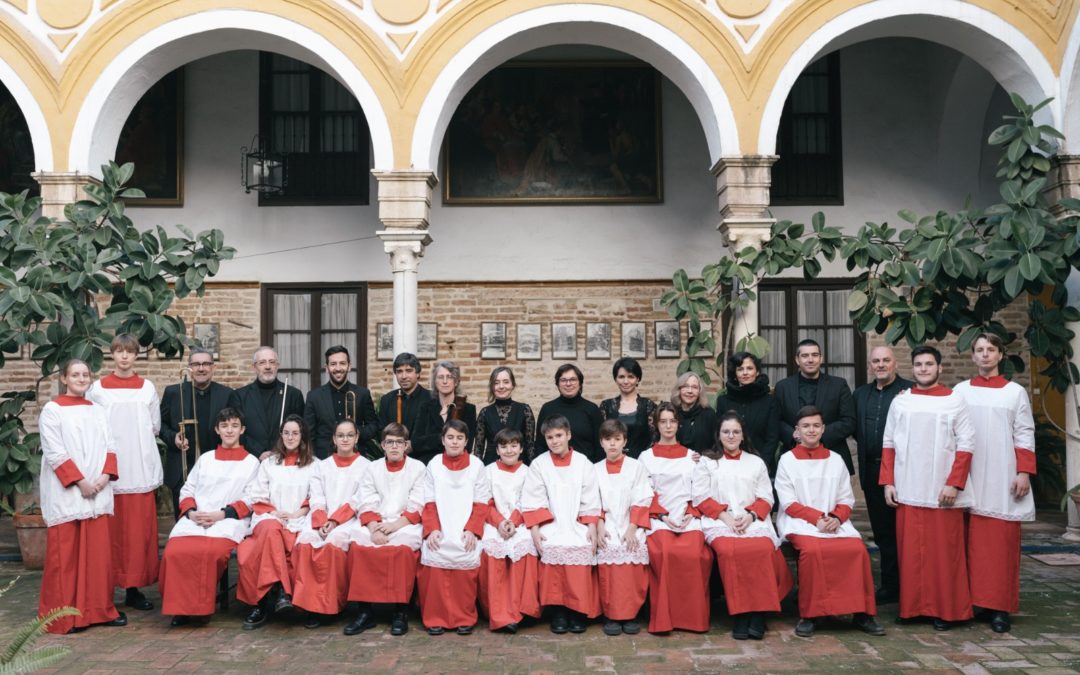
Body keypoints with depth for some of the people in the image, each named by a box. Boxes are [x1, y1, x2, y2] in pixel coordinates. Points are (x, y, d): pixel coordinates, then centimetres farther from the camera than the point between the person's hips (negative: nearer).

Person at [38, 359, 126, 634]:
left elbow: (109, 447, 10)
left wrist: (105, 476, -7)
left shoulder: (97, 410, 13)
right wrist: (80, 481, -15)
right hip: (65, 495, -5)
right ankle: (64, 616, 7)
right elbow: (54, 453, -10)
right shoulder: (52, 410, -3)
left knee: (99, 552, 5)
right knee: (65, 555, -1)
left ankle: (99, 609, 15)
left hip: (97, 493, 5)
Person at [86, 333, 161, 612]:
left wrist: (136, 439, 5)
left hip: (141, 469, 1)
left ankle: (134, 587, 8)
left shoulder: (147, 388, 8)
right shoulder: (98, 388, 4)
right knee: (111, 529, -1)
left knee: (140, 529, 1)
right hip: (108, 468, -1)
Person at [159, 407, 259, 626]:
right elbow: (187, 490, 19)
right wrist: (191, 512, -3)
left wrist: (221, 514, -10)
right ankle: (180, 605, -11)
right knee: (174, 552, -28)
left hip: (229, 521, -3)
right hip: (194, 519, 3)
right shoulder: (205, 458, 27)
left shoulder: (251, 462, 16)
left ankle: (201, 605, -16)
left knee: (213, 551, -35)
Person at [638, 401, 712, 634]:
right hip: (659, 518, -1)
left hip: (689, 518, 1)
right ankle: (663, 617, -23)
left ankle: (693, 616, -15)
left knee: (695, 554, -30)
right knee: (665, 552, -33)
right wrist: (664, 516, -7)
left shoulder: (691, 456, 21)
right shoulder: (646, 457, 16)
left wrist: (691, 514, -5)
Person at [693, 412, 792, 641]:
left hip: (753, 521, 1)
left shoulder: (756, 462, 22)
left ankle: (758, 612, -25)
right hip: (719, 522, -1)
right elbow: (701, 498, 7)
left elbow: (766, 498, 12)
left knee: (765, 549, -32)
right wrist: (724, 515, -9)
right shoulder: (707, 462, 17)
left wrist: (750, 515, -8)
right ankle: (739, 613, -27)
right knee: (729, 551, -35)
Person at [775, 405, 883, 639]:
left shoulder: (835, 460, 16)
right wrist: (817, 518, -15)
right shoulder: (787, 460, 7)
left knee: (858, 549, -26)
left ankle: (862, 613, -12)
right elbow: (789, 504, -1)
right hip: (800, 523, -3)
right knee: (812, 549, -34)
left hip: (834, 522, 3)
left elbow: (847, 500, 12)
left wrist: (836, 518, -10)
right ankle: (809, 614, -20)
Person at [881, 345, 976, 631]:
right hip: (908, 491, 2)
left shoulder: (954, 400, 1)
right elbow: (888, 444, 9)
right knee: (910, 552, 5)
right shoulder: (900, 402, 8)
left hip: (942, 492, -2)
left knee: (944, 551, 1)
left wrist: (954, 484, -10)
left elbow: (966, 445, -3)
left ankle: (946, 609, 11)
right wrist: (888, 482, 3)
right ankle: (912, 606, 15)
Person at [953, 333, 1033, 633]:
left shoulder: (1015, 392, 6)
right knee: (972, 541, 2)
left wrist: (1024, 472, -6)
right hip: (970, 478, 1)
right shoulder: (960, 391, 8)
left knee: (1002, 541, -2)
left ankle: (1000, 607, 3)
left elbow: (1024, 435, 3)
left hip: (1003, 480, -1)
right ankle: (971, 600, 9)